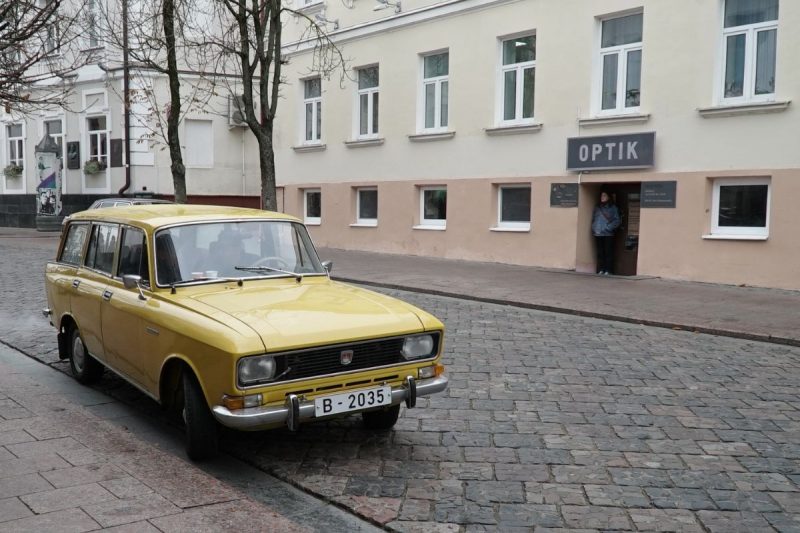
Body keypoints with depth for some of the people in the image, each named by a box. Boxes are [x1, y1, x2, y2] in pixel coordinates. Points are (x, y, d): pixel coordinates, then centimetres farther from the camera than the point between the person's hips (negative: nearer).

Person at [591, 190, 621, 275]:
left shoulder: (613, 208, 3)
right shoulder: (597, 207, 16)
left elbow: (617, 220, -1)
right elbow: (593, 219, 21)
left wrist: (609, 227, -12)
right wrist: (593, 228, 5)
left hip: (608, 234, -4)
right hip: (598, 233, 4)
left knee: (608, 252, -4)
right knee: (600, 252, 5)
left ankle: (607, 270, -2)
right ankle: (601, 269, 8)